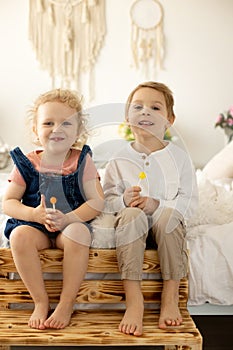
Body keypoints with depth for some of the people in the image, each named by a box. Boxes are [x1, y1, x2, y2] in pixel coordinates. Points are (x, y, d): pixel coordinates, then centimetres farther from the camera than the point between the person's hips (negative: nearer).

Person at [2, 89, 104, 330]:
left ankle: (66, 303, -19)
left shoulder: (81, 161, -1)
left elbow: (97, 201, -7)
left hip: (73, 223, -1)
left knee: (78, 233, -34)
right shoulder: (27, 163, 1)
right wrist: (34, 214, -19)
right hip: (34, 224, 1)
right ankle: (40, 301, -15)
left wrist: (67, 219, -23)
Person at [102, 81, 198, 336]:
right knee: (131, 214, -34)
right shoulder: (119, 159, 5)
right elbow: (106, 201, 4)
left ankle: (170, 296, -24)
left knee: (170, 216, -34)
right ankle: (133, 300, -37)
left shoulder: (179, 157, 3)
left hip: (166, 223, 0)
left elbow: (189, 201, -2)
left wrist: (158, 205, -18)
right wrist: (123, 201, -19)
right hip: (132, 224, 0)